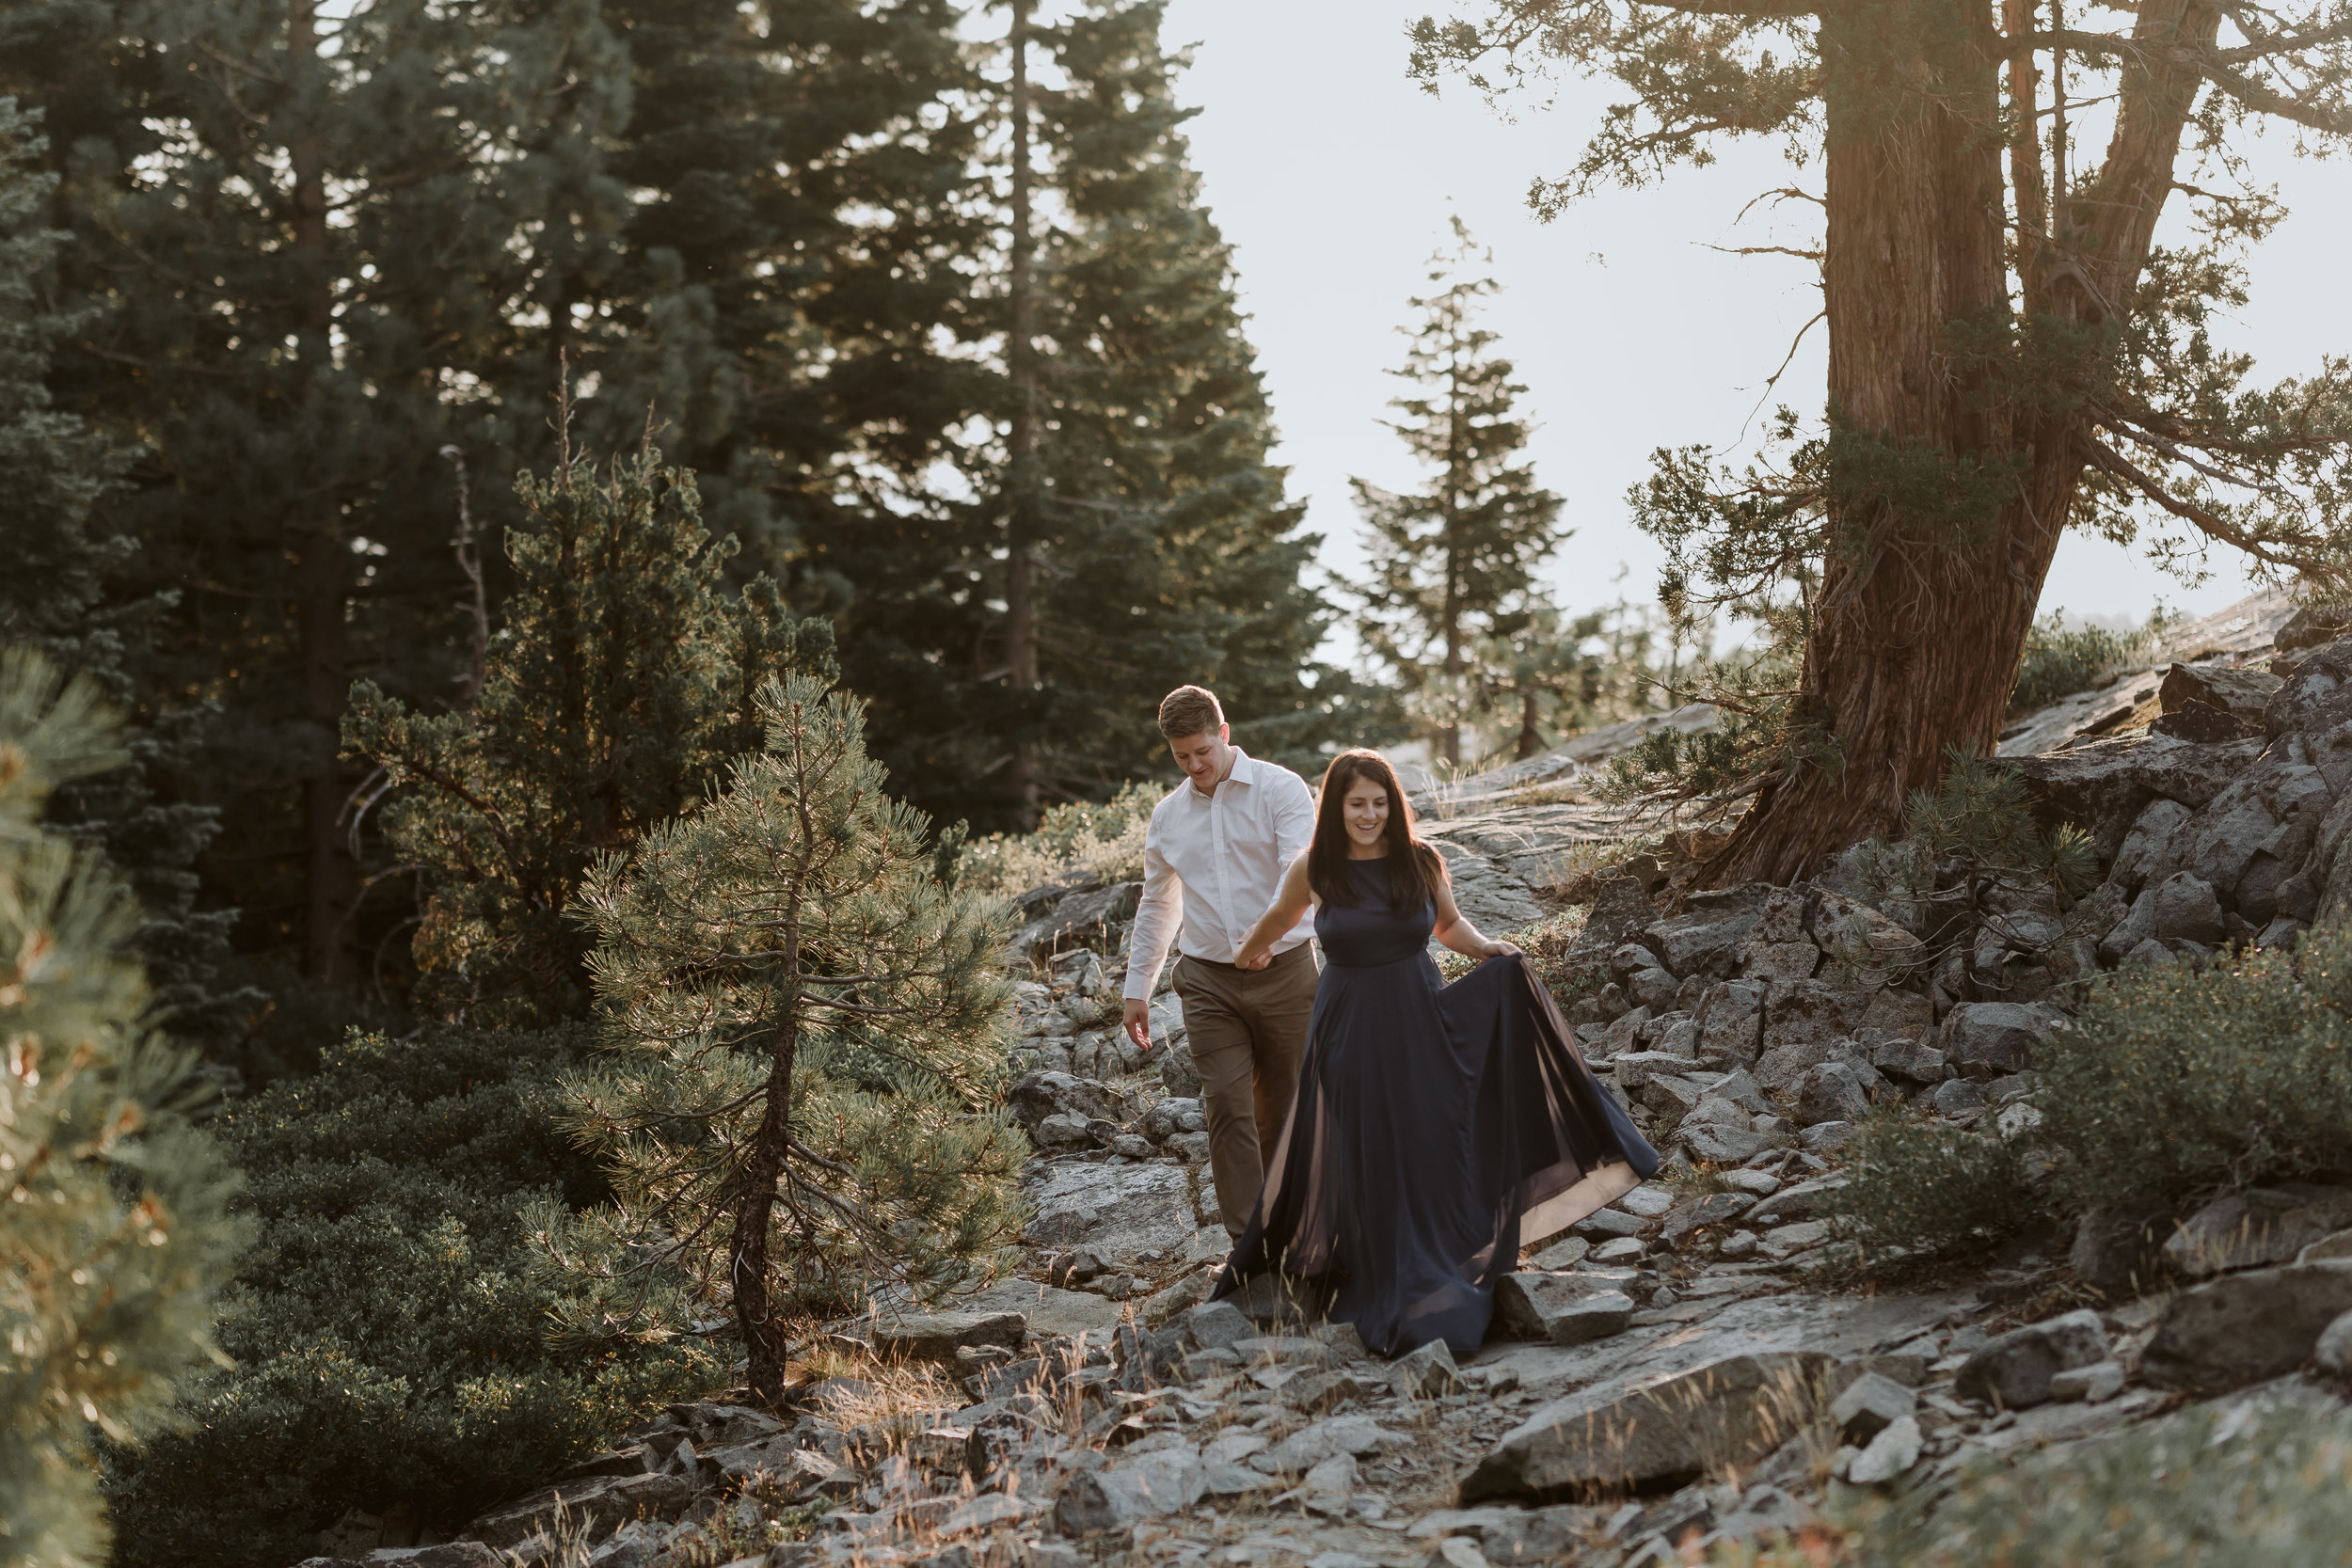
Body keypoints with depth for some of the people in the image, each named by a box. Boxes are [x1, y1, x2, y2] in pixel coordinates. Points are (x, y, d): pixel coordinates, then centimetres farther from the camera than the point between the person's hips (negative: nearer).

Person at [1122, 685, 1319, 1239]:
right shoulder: (1168, 815, 12)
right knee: (1227, 1109, -8)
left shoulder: (1280, 789, -3)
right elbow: (1155, 907, 22)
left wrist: (1269, 932, -34)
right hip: (1208, 981, 3)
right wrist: (1136, 989, 19)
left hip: (1283, 971, -3)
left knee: (1281, 1110, 6)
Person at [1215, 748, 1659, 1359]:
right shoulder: (1313, 871, -5)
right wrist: (1246, 956, 31)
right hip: (1350, 1030, -1)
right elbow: (1279, 919, 16)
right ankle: (1393, 1294, 14)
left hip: (1422, 1023, 1)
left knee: (1435, 1149, 2)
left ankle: (1445, 1295, 11)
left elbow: (1448, 924, 15)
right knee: (1368, 1165, 3)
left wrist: (1486, 948, -3)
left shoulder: (1420, 862, -2)